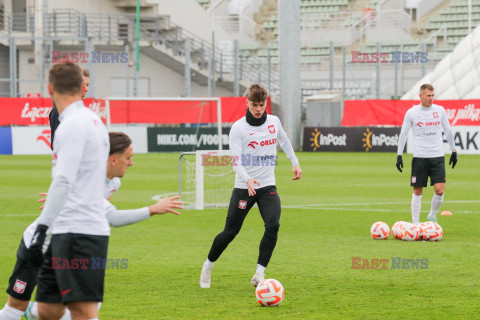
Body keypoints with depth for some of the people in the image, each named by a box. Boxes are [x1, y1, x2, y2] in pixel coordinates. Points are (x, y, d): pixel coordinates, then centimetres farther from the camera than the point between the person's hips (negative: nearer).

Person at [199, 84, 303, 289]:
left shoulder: (274, 122, 3)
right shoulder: (238, 128, -10)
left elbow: (284, 141, 27)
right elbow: (236, 161, -16)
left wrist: (295, 163, 26)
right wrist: (248, 180, -32)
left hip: (267, 186, 3)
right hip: (243, 187, -3)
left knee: (273, 226, -20)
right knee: (230, 232, 0)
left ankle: (259, 275, -14)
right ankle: (208, 266, 26)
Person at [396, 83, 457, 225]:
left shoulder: (440, 110, 6)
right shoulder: (411, 113, 0)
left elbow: (448, 131, 15)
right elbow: (403, 134, 5)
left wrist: (454, 152, 16)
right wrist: (399, 155, 1)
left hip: (438, 156, 1)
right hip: (419, 157, -1)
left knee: (440, 190, -10)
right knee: (418, 191, 0)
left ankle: (432, 216, 14)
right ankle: (415, 223, 8)